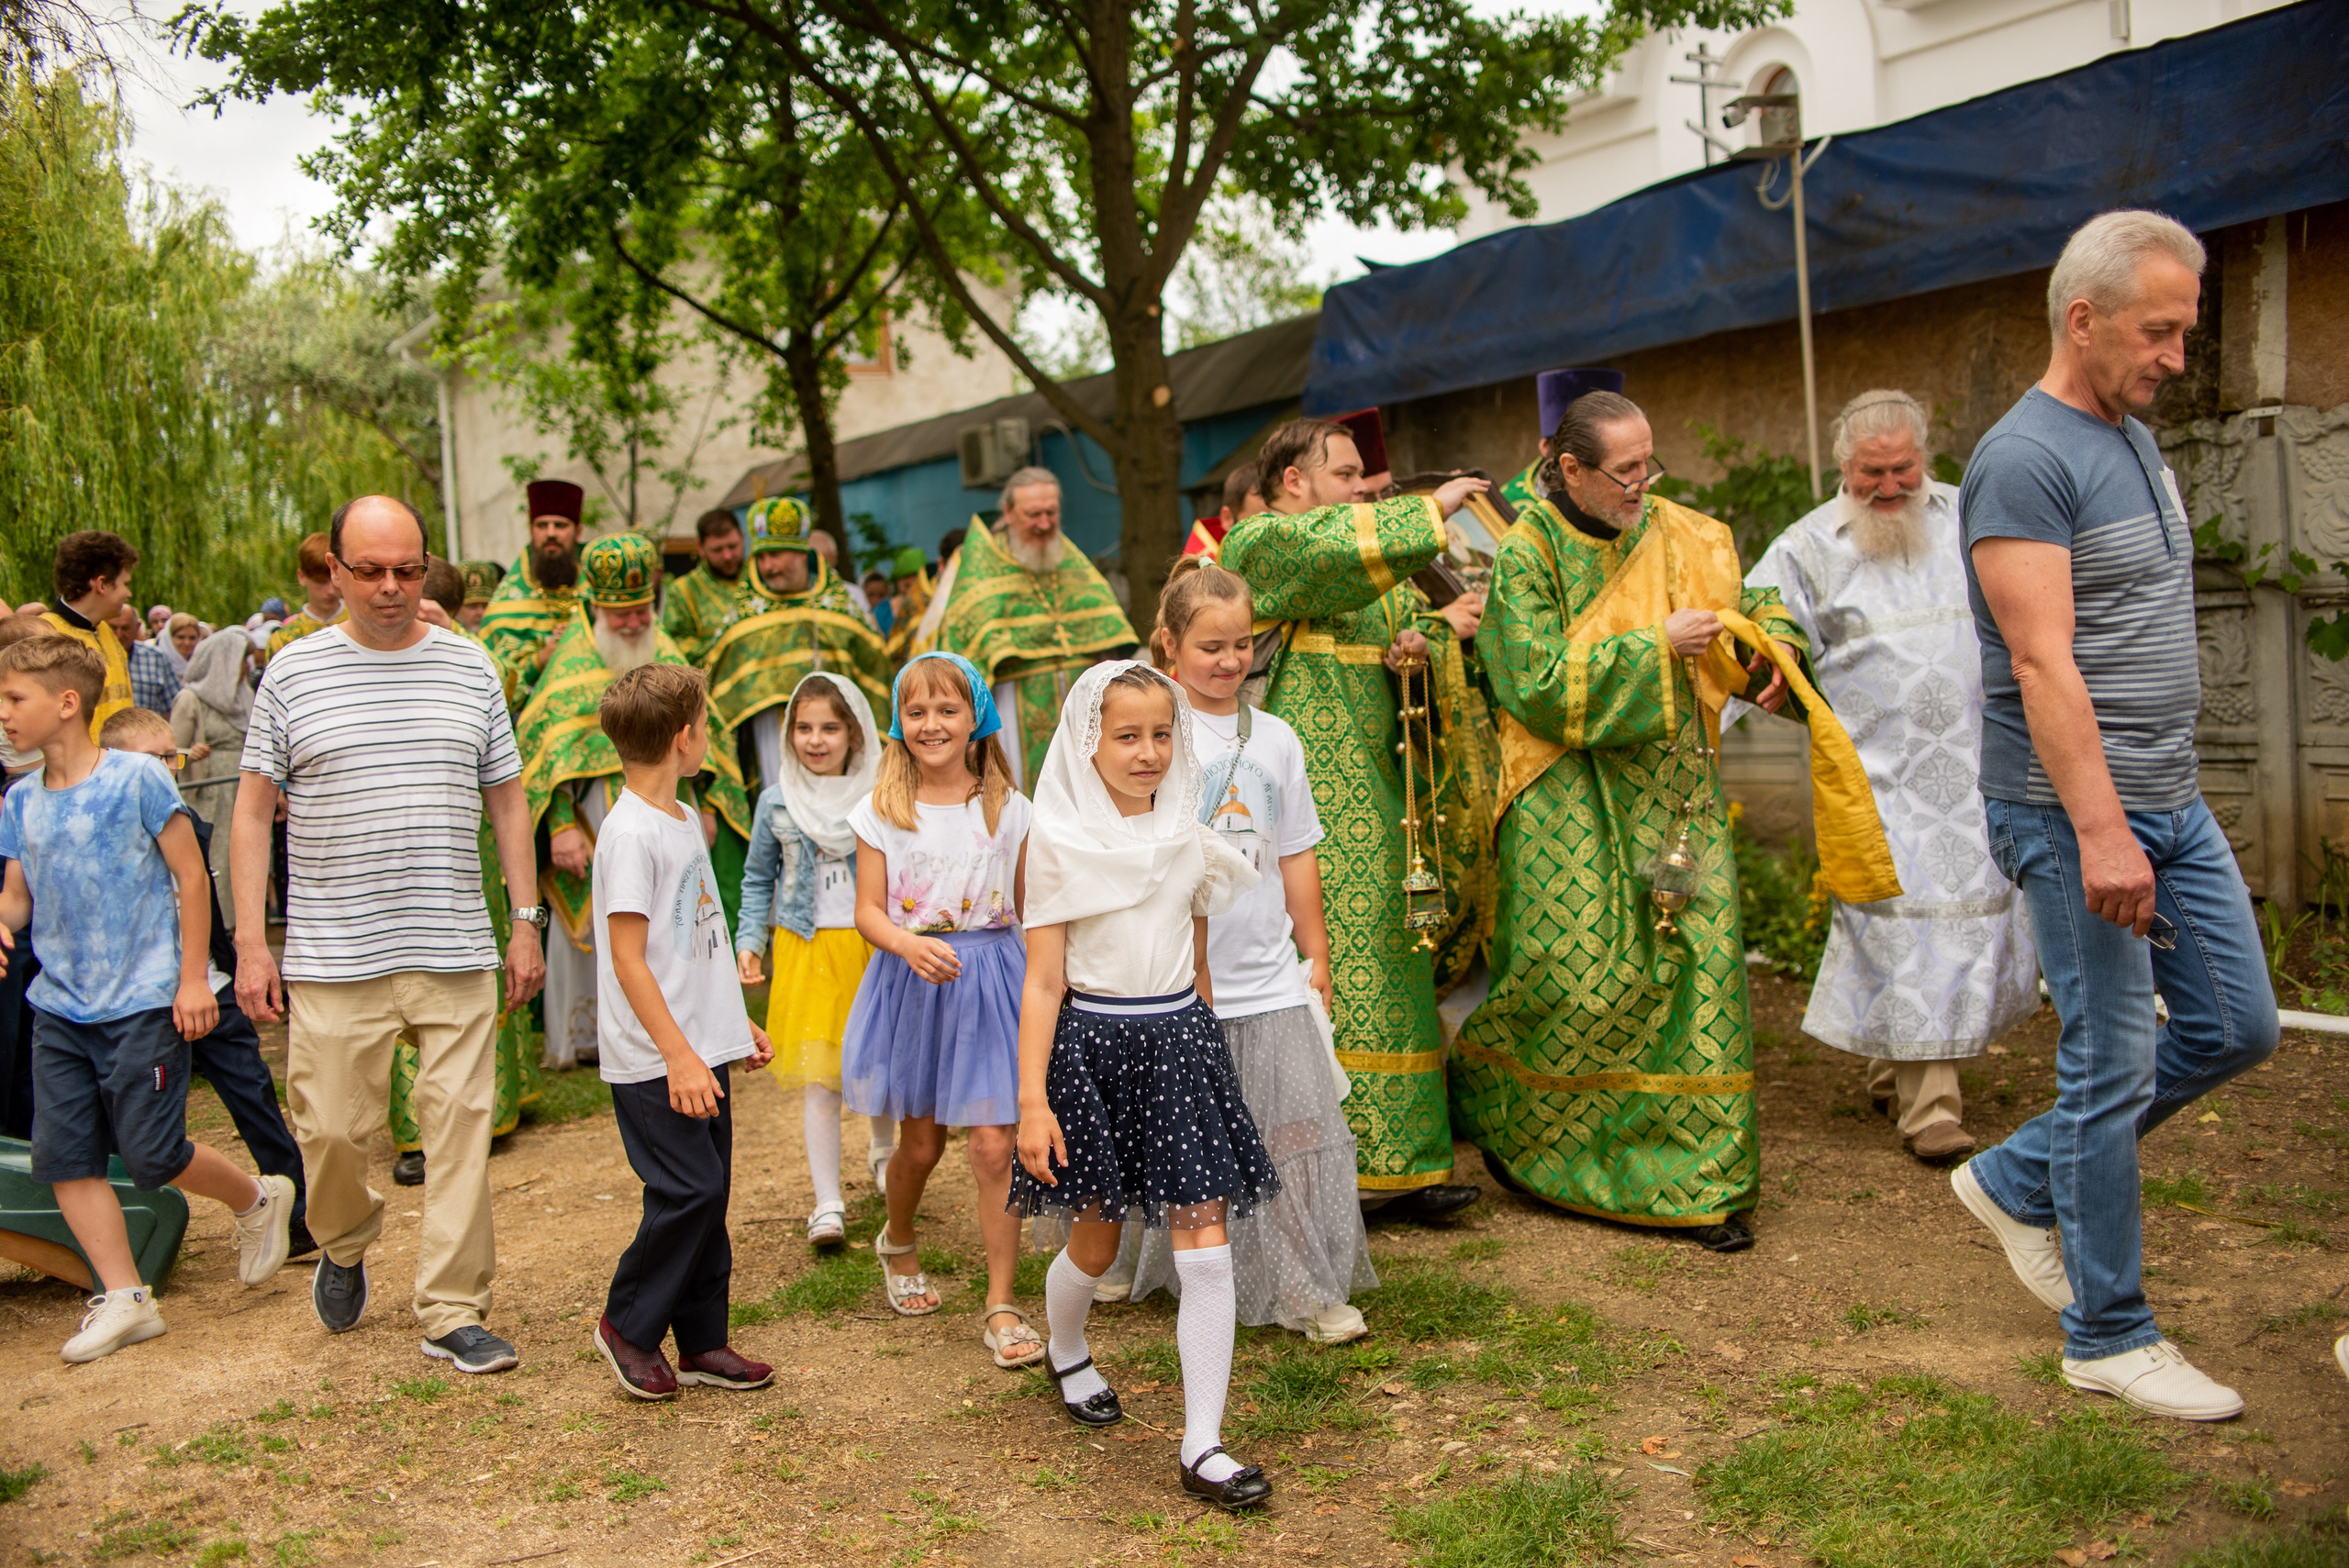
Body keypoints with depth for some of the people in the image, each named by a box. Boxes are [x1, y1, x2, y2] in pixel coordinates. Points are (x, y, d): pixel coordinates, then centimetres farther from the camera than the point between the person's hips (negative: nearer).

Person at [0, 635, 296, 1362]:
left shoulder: (138, 778, -9)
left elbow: (191, 876, -7)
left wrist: (192, 979, -9)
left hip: (140, 1002, -6)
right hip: (58, 1006, 6)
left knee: (152, 1155, -4)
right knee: (62, 1155, 1)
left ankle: (258, 1201, 24)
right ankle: (123, 1299, 11)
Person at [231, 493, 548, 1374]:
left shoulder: (469, 669, 8)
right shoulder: (293, 673, 3)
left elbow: (507, 801, 13)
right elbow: (252, 813, 5)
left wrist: (525, 923, 8)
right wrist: (251, 943, -2)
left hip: (455, 954, 1)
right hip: (333, 961, -1)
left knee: (461, 1125, 0)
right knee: (332, 1127, 4)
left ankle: (452, 1313, 10)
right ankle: (344, 1248, 35)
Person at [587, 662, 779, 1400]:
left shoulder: (684, 819, 12)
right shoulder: (631, 832, -17)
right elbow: (629, 960, -19)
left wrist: (735, 1021, 22)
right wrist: (678, 1055, -21)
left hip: (700, 1049, 9)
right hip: (655, 1061, -9)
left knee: (708, 1192, 11)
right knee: (686, 1192, -6)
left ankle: (703, 1340, 21)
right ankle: (627, 1325, 14)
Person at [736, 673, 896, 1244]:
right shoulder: (775, 803, 1)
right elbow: (759, 879, 11)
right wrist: (748, 941, 0)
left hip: (873, 945, 0)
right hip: (807, 949, 0)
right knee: (818, 1076, -4)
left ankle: (883, 1150, 42)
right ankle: (828, 1202, 4)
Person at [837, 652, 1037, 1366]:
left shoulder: (1007, 809, 2)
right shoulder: (882, 811, 0)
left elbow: (1032, 906, 6)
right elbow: (869, 910, -3)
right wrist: (909, 944, -23)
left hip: (992, 980, 0)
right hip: (911, 983, 0)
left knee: (994, 1147, -5)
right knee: (920, 1142, 13)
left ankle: (1002, 1306, 7)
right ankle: (898, 1245, 44)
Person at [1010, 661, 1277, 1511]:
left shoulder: (1189, 837, 6)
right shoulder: (1060, 842, -6)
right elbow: (1044, 980, -7)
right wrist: (1032, 1100, -12)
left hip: (1180, 1039, 3)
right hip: (1091, 1042, -3)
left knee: (1206, 1249, -4)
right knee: (1097, 1240, 12)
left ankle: (1202, 1447, 4)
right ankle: (1066, 1353, 45)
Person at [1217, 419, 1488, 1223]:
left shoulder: (1377, 571, 22)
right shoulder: (1259, 542, -4)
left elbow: (1422, 629, 14)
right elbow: (1335, 547, -24)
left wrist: (1421, 643, -9)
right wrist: (1431, 509, -13)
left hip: (1367, 802, 8)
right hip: (1291, 795, -8)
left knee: (1374, 969, 7)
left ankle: (1388, 1164, 11)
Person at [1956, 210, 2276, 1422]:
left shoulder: (2133, 439, 15)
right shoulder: (2024, 460, -14)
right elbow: (2042, 661, -22)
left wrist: (2151, 807, 19)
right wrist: (2100, 830, -26)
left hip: (2171, 801, 9)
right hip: (2071, 812, -9)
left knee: (2236, 1028, 12)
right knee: (2115, 1066, -2)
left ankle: (2018, 1182, 27)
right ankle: (2109, 1337, 13)